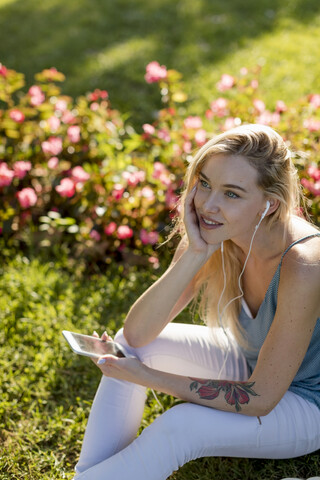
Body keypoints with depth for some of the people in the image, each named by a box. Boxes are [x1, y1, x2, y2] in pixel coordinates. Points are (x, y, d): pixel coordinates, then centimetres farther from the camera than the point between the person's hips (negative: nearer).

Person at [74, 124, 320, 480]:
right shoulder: (214, 234, -18)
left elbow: (260, 398, -28)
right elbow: (136, 332, -21)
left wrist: (150, 378, -26)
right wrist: (194, 255, -35)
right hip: (249, 364, 6)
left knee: (180, 427, -29)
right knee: (132, 345, -12)